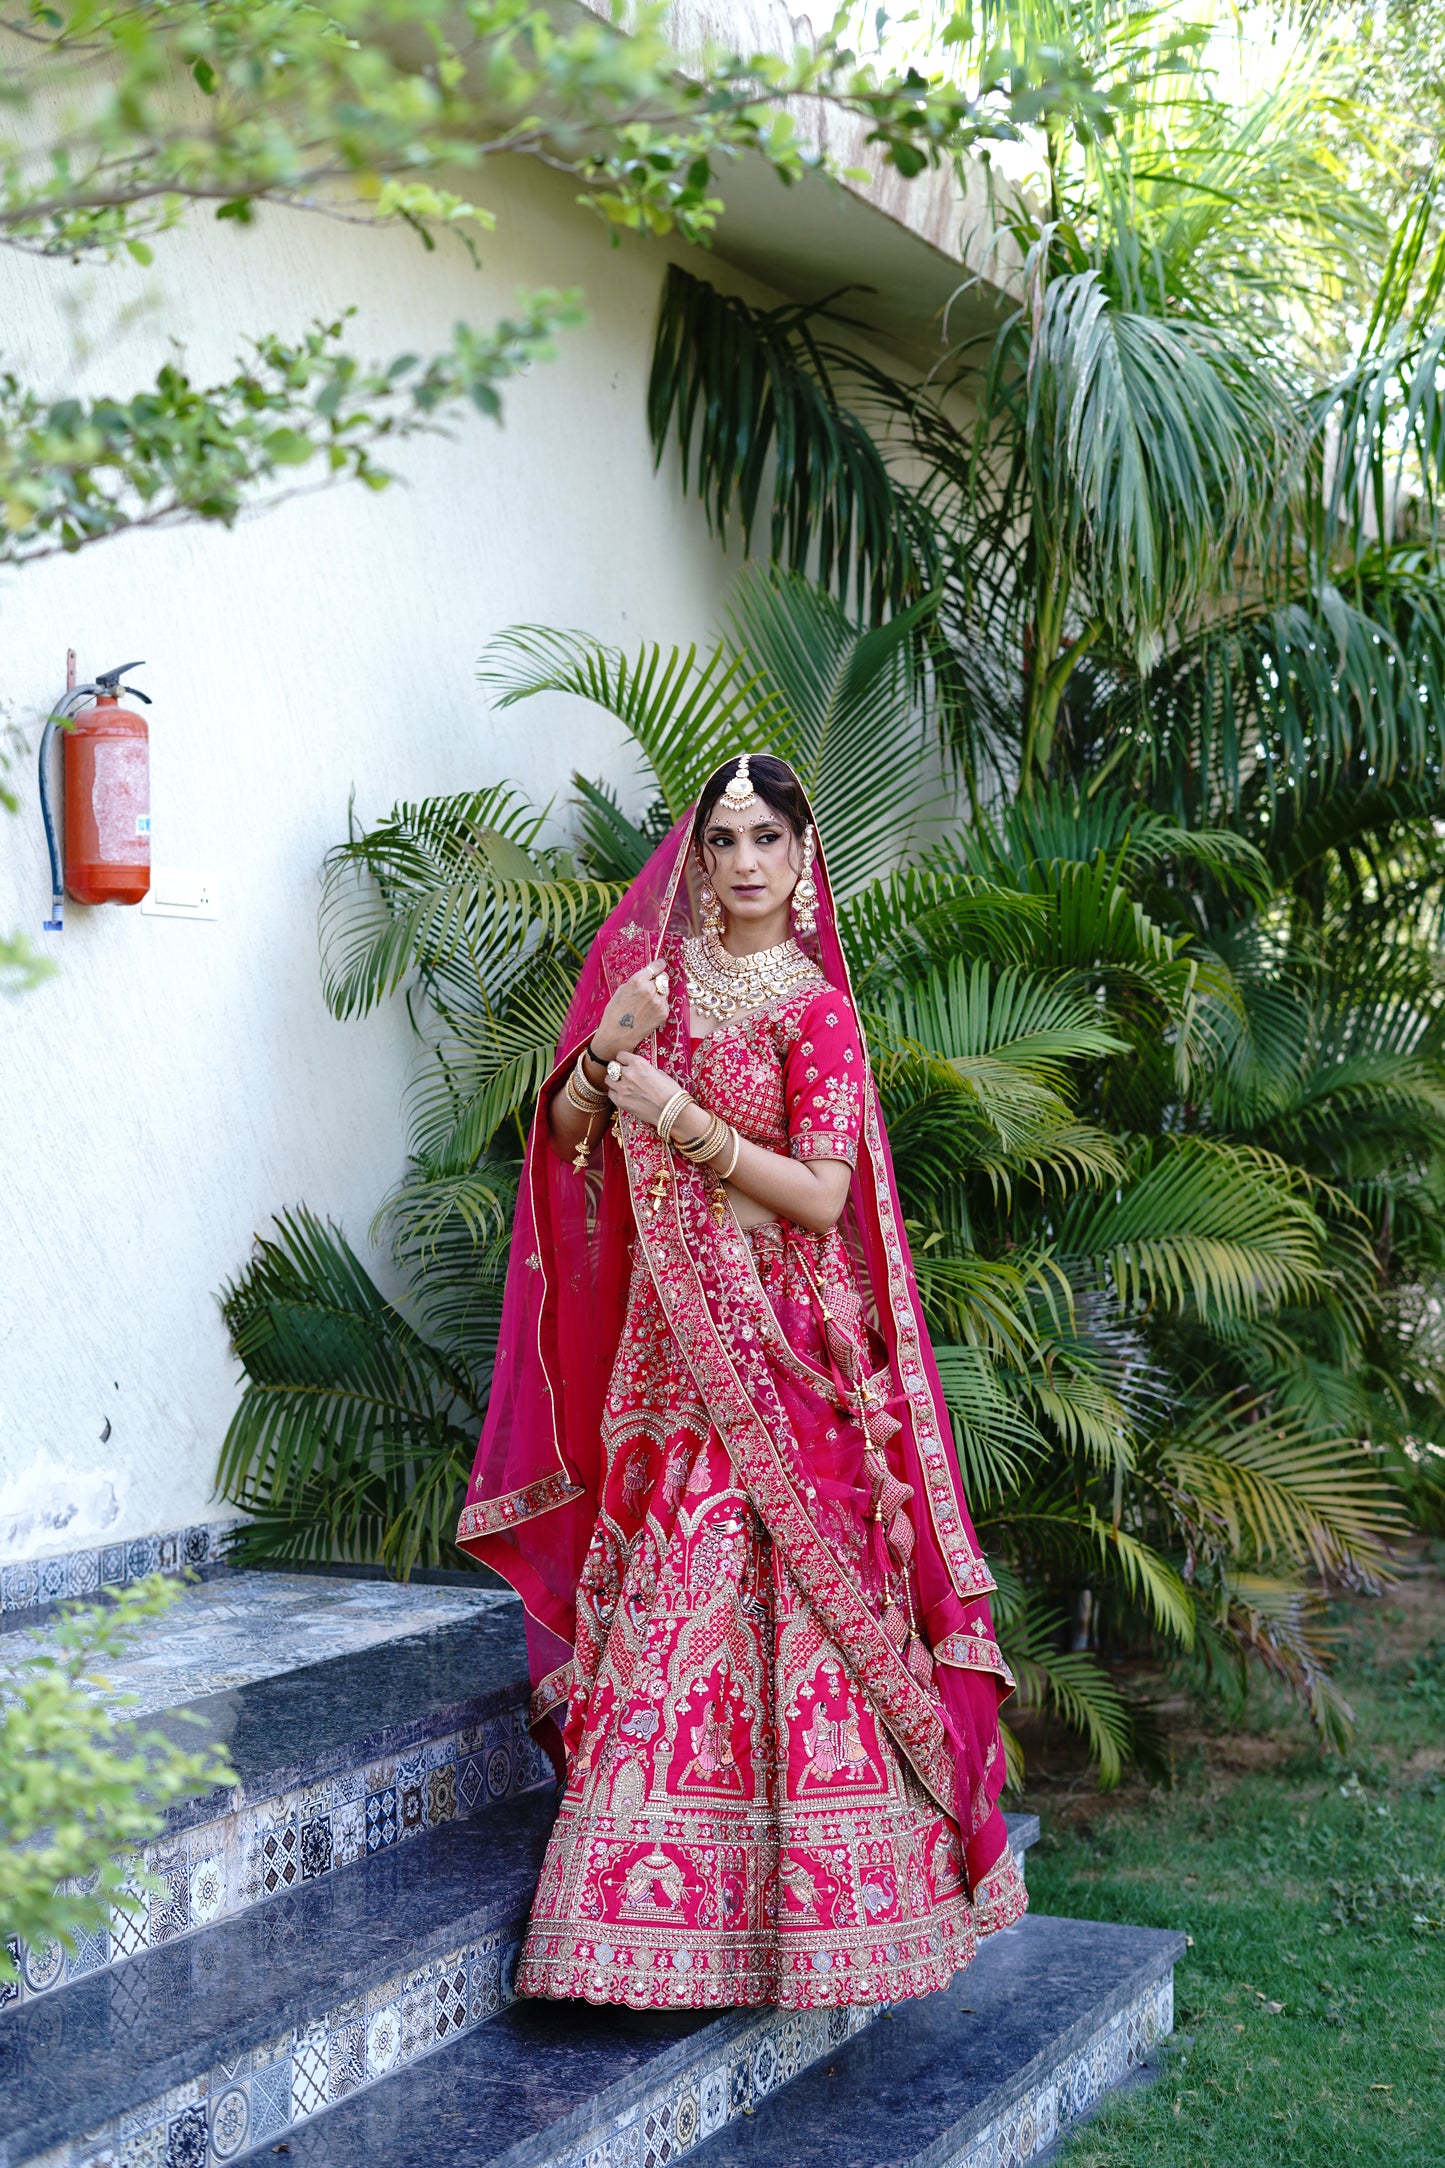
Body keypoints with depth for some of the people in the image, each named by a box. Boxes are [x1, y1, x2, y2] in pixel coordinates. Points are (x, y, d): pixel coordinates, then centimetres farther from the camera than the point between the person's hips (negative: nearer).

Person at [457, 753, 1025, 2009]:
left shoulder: (810, 1004, -3)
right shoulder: (661, 975, 11)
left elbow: (821, 1196, -11)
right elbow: (567, 1132, 10)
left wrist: (683, 1119, -16)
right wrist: (608, 1051, -9)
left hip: (780, 1340, -4)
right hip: (671, 1339, 4)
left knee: (788, 1605, -5)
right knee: (664, 1605, 2)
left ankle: (805, 1902, 5)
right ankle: (659, 1903, 9)